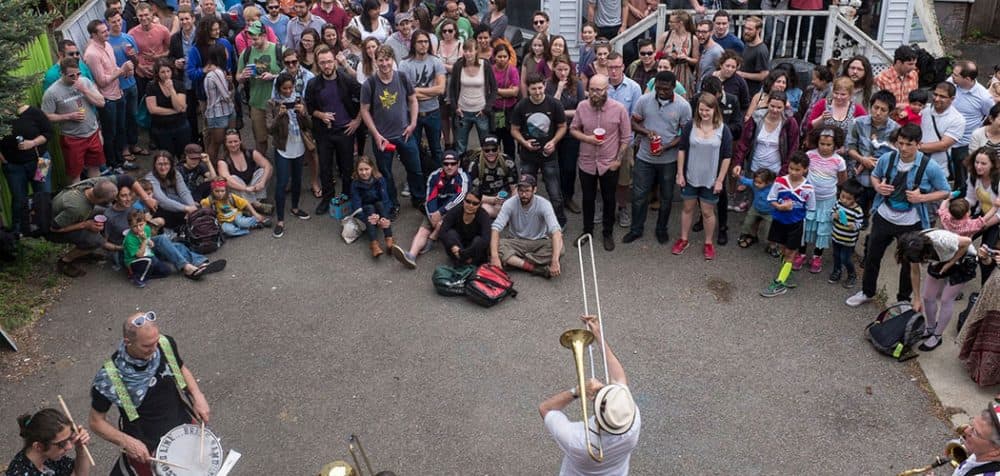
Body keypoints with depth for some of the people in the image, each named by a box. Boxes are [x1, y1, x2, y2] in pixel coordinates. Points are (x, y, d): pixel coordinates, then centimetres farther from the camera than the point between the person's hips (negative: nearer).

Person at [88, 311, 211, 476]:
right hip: (145, 446, -4)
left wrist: (198, 396, -11)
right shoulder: (110, 376, -26)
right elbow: (97, 422, -13)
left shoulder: (166, 344, -17)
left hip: (184, 427, 4)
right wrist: (127, 442, -27)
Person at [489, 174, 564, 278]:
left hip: (539, 243, -1)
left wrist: (555, 260, -44)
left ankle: (516, 262, -27)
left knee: (559, 249, -32)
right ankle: (534, 268, -33)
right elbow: (496, 228, -23)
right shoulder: (509, 204, -14)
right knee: (497, 246, -31)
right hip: (516, 242, 1)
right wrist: (494, 256, -39)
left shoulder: (544, 204, -18)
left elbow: (556, 231, -30)